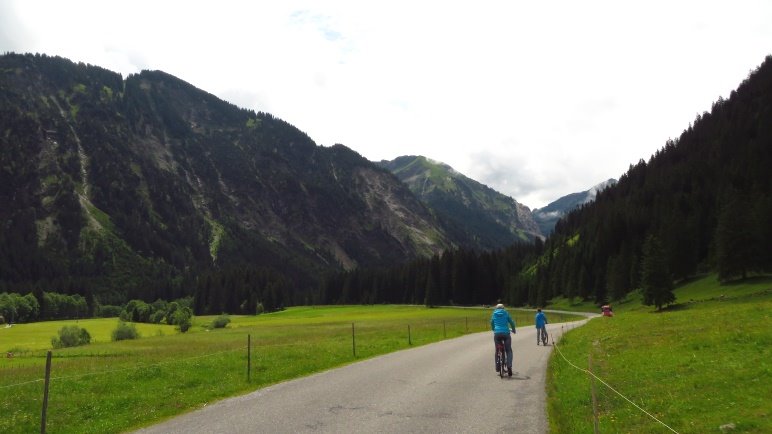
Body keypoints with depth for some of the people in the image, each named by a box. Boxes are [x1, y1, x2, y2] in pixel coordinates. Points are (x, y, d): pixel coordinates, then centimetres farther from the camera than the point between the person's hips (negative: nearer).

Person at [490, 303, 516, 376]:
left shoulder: (494, 314, 15)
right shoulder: (506, 313, 12)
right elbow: (511, 322, 15)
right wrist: (513, 330, 33)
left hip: (497, 333, 1)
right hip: (506, 333, -1)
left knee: (496, 350, 18)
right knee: (509, 350, 8)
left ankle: (497, 367, 17)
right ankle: (509, 366, -11)